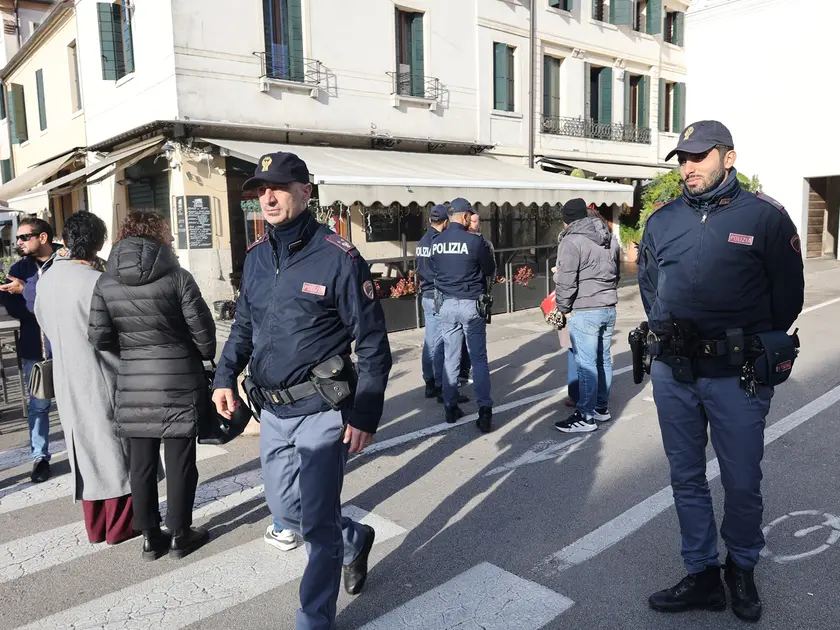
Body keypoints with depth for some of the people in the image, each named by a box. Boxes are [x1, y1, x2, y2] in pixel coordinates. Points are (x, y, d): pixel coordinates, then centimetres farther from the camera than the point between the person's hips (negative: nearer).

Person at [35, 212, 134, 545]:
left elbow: (43, 318, 13)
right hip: (101, 379, -6)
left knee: (85, 448, 15)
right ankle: (120, 526, 17)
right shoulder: (96, 282, -21)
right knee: (114, 448, 7)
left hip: (67, 380, 6)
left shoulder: (48, 277, -1)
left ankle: (95, 527, 26)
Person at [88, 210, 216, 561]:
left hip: (133, 385, 4)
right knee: (179, 460, 7)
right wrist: (206, 356, 11)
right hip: (179, 382, -3)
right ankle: (179, 535, 17)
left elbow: (99, 338, -1)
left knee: (142, 461, 13)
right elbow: (202, 330, -9)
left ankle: (149, 536, 23)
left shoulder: (106, 282, 1)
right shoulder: (177, 277, -10)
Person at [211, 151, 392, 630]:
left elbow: (373, 343, -12)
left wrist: (365, 415, -16)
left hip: (321, 411, -7)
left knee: (317, 523, 3)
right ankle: (354, 540, 47)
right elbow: (243, 325, 18)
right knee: (285, 509, 19)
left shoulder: (339, 258, -14)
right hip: (273, 410, 7)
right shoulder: (257, 257, 6)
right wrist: (226, 376, 3)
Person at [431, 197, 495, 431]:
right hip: (470, 304, -4)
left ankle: (450, 407, 19)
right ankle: (484, 410, -1)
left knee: (450, 357, 12)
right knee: (479, 358, 2)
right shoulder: (474, 240, -13)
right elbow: (491, 271, -1)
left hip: (446, 304, 4)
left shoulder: (436, 242, 0)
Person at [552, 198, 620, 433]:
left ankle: (586, 416, 3)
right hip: (609, 308, 8)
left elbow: (566, 281, -15)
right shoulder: (610, 239, 14)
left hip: (584, 312, -8)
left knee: (586, 364, -3)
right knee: (603, 359, 16)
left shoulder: (571, 241, -12)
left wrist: (563, 308, -3)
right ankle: (602, 407, 27)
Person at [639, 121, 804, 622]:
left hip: (737, 376, -3)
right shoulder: (662, 222, 7)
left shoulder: (765, 217, -5)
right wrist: (668, 335, 12)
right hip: (673, 374, 4)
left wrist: (752, 347, 2)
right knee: (687, 479, 12)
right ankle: (703, 576, 28)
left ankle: (743, 570, 35)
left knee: (742, 483, 9)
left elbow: (787, 296, 1)